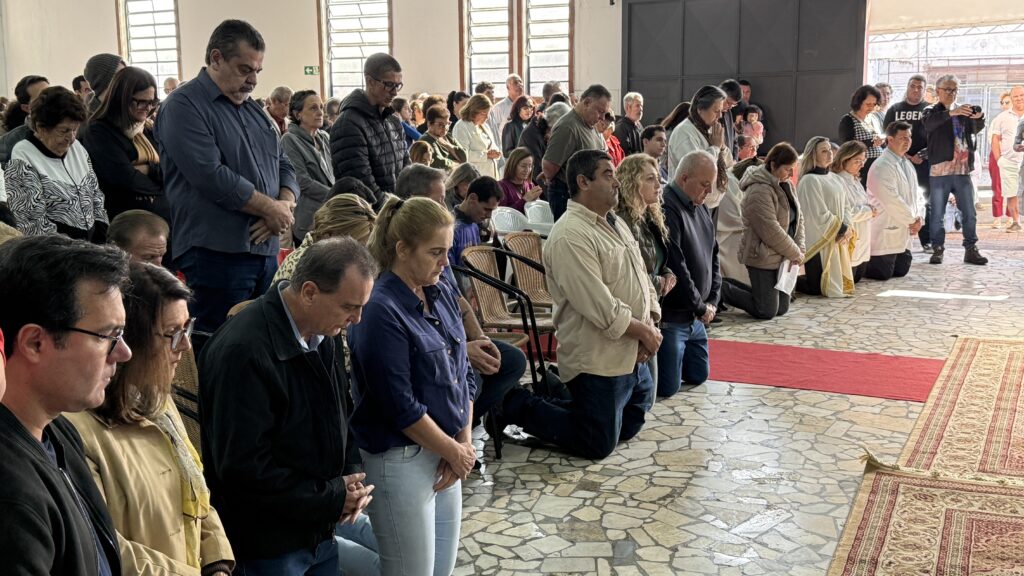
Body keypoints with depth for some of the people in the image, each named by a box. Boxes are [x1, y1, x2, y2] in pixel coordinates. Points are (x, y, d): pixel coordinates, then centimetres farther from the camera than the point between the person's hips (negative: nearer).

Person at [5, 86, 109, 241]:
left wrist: (102, 239, 4)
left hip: (91, 242, 6)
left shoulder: (77, 148, 11)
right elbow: (34, 224, -13)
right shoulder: (22, 162, -9)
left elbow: (96, 196, 16)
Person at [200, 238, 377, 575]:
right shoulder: (243, 351, -25)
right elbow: (244, 467, -24)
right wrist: (333, 499, -18)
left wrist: (351, 478, -1)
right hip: (268, 549, -8)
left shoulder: (322, 336, 2)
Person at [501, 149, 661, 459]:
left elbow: (643, 279, 14)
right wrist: (646, 332, -14)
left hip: (634, 357, 10)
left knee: (629, 428, 21)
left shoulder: (616, 224, 11)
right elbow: (602, 308, -25)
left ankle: (556, 394, 28)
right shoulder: (571, 236, -22)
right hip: (597, 360, -10)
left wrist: (650, 325, -3)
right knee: (599, 445, 0)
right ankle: (515, 406, 9)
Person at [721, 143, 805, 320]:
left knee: (782, 309, 14)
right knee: (767, 311, -4)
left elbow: (798, 218, 13)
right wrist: (795, 253, -14)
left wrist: (799, 249, -1)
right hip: (763, 258, -9)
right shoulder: (759, 191, -22)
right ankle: (723, 290, 13)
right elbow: (771, 231, -25)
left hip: (782, 257, 9)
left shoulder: (785, 186, 9)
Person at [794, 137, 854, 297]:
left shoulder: (834, 178, 13)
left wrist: (848, 228, -3)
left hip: (837, 239, 9)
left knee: (838, 283, 13)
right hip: (819, 241, -8)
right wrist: (843, 229, -9)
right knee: (817, 288, -9)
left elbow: (843, 207, 15)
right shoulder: (809, 180, -14)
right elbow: (820, 214, -17)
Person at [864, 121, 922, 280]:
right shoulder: (881, 166, -18)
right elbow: (891, 201, -22)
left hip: (902, 233, 9)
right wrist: (912, 220, -12)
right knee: (882, 273, -8)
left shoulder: (907, 163, 13)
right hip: (885, 232, -9)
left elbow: (912, 194, 17)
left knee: (901, 271, 13)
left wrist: (917, 218, 2)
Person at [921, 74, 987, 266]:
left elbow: (976, 129, 2)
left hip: (962, 170, 4)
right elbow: (928, 122, -21)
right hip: (939, 171, -4)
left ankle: (971, 250, 11)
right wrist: (952, 113, -35)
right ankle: (937, 249, 11)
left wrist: (979, 118, -20)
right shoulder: (932, 111, 2)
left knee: (969, 213, 4)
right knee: (937, 214, 2)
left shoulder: (963, 111, 15)